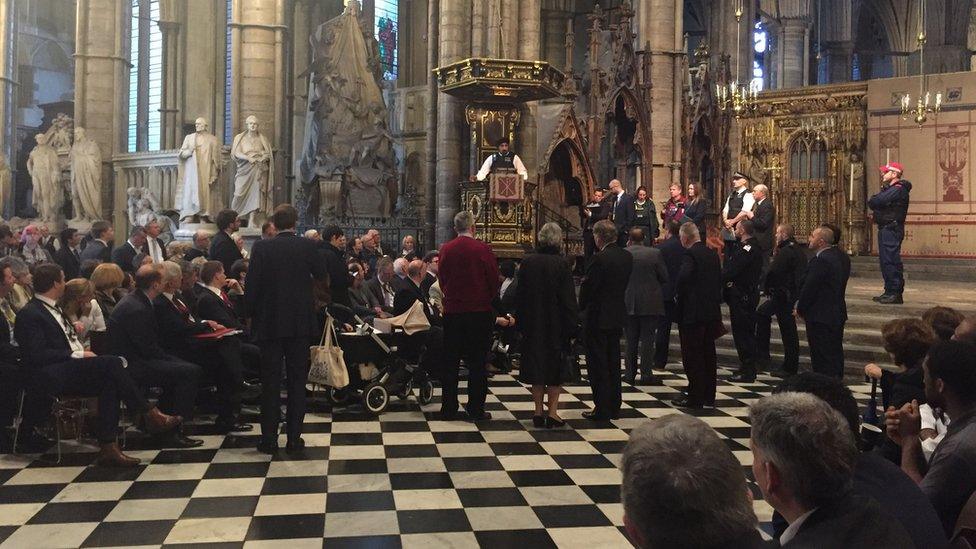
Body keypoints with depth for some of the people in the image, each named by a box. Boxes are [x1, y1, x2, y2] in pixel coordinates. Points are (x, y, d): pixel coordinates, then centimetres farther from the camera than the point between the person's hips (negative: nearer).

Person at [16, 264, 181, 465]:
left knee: (109, 382, -23)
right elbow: (37, 355, -16)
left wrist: (84, 352, 4)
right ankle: (151, 415, -19)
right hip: (51, 376, -8)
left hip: (74, 371, 8)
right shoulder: (29, 314, -5)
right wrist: (78, 355, -15)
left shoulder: (54, 309, 23)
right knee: (110, 363, -26)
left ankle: (108, 448, -27)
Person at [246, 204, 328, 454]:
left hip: (269, 323, 0)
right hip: (300, 322, 0)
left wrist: (253, 315, 6)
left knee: (270, 382, 6)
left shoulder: (261, 248, -6)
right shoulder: (307, 247, -5)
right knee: (297, 381, 7)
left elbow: (252, 286, -6)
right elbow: (323, 274, 10)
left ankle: (269, 438, 8)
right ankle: (294, 438, 8)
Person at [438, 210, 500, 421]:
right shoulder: (483, 249, -10)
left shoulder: (446, 250, -1)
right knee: (477, 362, 3)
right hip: (479, 311, -3)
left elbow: (442, 280, 7)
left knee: (450, 361, 9)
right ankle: (475, 409, 5)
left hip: (452, 311, 3)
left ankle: (448, 409, 12)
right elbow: (494, 280, -4)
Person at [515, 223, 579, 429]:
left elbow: (520, 295, 4)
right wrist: (572, 325, -4)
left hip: (532, 325, 3)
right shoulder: (561, 264, -13)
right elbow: (569, 298, -11)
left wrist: (520, 322, 12)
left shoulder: (527, 262, -3)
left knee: (536, 365, 11)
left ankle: (538, 412, 13)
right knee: (556, 366, 7)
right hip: (556, 325, -3)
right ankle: (552, 412, 4)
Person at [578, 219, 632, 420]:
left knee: (597, 365, 0)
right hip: (617, 316, 8)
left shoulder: (599, 259, -20)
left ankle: (602, 409, 3)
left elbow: (587, 288, -15)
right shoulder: (627, 257, 3)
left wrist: (581, 308, 2)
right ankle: (614, 407, 22)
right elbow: (624, 284, 10)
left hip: (597, 317, -8)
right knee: (614, 363, 15)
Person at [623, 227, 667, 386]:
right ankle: (646, 374, -1)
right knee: (647, 339, 2)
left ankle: (630, 373, 14)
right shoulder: (655, 253, -8)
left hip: (628, 303, 2)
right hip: (650, 303, -2)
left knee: (631, 340, 11)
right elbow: (665, 278, -4)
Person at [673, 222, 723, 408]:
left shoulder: (690, 255, -15)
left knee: (692, 356, -2)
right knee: (708, 354, 14)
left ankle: (694, 398, 1)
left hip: (693, 313, -8)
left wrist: (678, 296, -12)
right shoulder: (713, 254, 10)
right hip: (712, 312, 8)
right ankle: (709, 396, 21)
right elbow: (719, 280, 15)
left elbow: (683, 277, -29)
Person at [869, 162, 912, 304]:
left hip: (892, 229, -11)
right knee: (885, 261, 12)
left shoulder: (898, 189, -13)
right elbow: (873, 202, 19)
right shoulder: (889, 188, 22)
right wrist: (877, 212, 0)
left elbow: (873, 202, -19)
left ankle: (895, 293, -11)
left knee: (891, 261, -12)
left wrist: (873, 202, 2)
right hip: (885, 228, 11)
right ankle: (889, 292, 17)